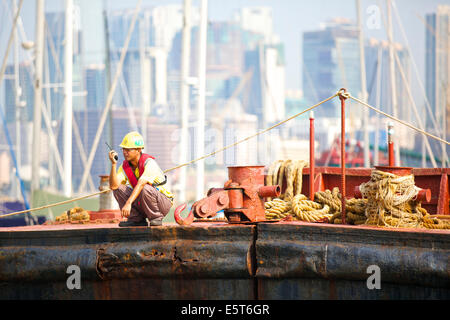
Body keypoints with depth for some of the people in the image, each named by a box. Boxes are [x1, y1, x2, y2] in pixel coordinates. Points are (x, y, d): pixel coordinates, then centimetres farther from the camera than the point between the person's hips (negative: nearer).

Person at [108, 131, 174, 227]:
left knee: (145, 189, -36)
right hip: (141, 204, 6)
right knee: (118, 188, -10)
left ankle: (156, 218, -14)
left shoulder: (149, 163, -23)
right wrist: (113, 164, -27)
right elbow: (113, 186, -17)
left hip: (164, 202, -6)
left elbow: (141, 184, -37)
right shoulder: (125, 165, -5)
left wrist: (128, 203, -48)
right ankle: (137, 220, -7)